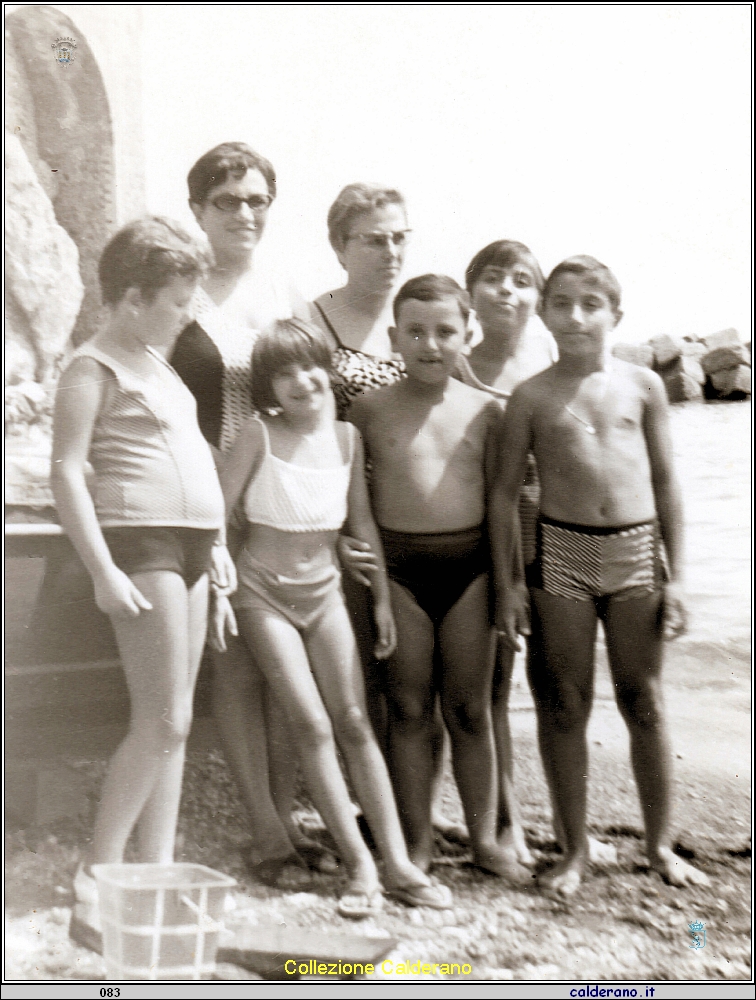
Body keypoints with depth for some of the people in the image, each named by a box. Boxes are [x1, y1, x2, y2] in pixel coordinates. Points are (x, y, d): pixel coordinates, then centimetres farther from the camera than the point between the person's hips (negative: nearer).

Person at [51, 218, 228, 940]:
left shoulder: (158, 360, 20)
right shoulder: (94, 368, -6)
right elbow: (66, 473, -13)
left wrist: (215, 538, 20)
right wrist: (103, 572, -20)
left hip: (190, 544, 9)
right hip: (139, 541, -9)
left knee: (175, 723, 9)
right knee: (163, 723, -10)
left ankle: (157, 870, 17)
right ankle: (97, 876, 3)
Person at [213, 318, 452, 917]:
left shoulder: (346, 437, 2)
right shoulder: (261, 434, -8)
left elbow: (363, 521, 9)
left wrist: (382, 597, 9)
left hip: (323, 588, 3)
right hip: (264, 590, -3)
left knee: (355, 723, 0)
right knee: (311, 724, -9)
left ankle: (398, 862, 5)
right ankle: (360, 867, 0)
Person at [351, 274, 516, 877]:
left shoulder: (483, 410, 3)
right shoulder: (372, 408, 0)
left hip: (469, 563, 1)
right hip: (399, 563, -1)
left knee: (470, 708, 10)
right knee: (409, 708, 8)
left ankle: (484, 834, 23)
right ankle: (417, 840, 21)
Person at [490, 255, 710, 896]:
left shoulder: (643, 385, 4)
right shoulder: (533, 395, 0)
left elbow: (666, 483, 6)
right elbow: (505, 492, 2)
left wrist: (676, 575, 2)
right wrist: (507, 583, -2)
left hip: (635, 551, 1)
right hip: (561, 553, -1)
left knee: (644, 704, 8)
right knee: (564, 705, 6)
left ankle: (660, 845, 24)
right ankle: (575, 848, 21)